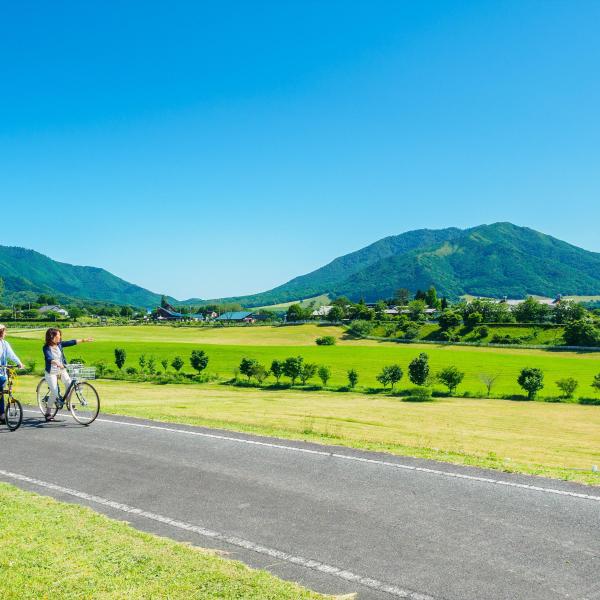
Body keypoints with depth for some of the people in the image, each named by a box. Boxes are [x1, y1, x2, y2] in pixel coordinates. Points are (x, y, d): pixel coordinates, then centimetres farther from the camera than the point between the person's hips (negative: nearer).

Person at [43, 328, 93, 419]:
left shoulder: (59, 344, -1)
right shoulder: (46, 348, -17)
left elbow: (71, 342, 0)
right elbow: (49, 358, -32)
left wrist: (84, 340, -4)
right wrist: (57, 363, -49)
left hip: (61, 370, 5)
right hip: (51, 372, -5)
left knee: (69, 383, -18)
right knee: (54, 393, -8)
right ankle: (48, 412, 11)